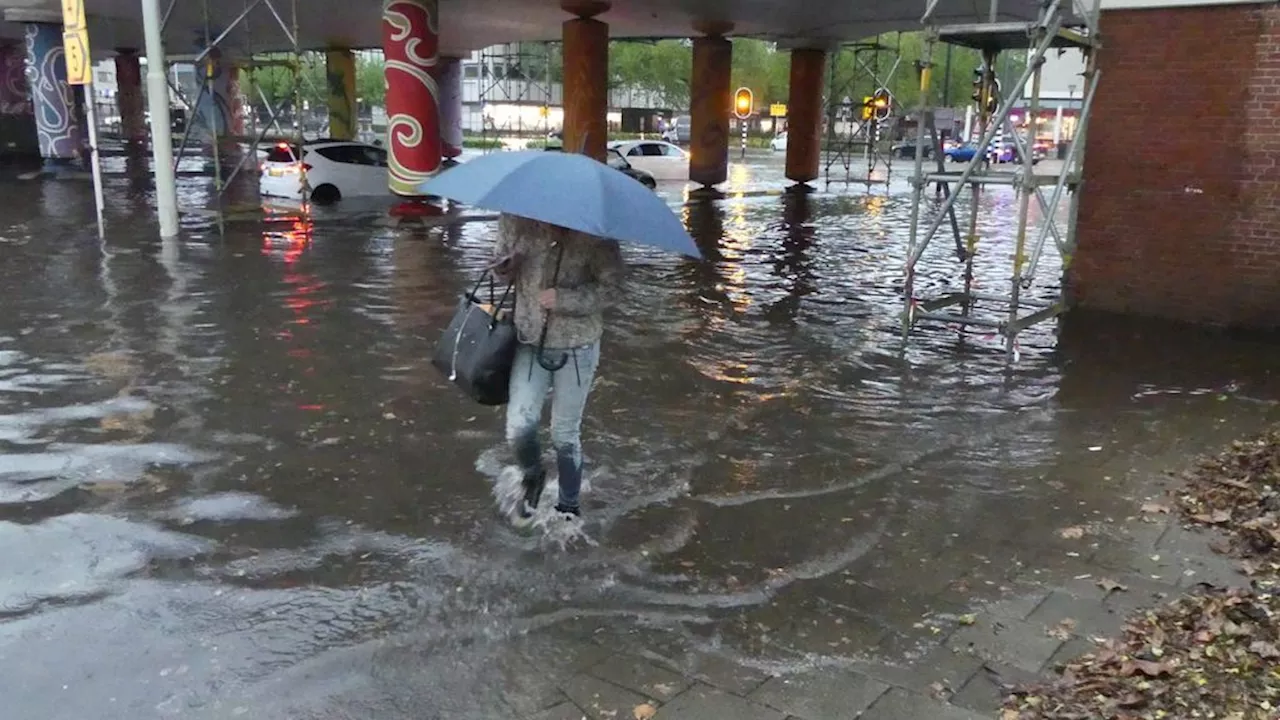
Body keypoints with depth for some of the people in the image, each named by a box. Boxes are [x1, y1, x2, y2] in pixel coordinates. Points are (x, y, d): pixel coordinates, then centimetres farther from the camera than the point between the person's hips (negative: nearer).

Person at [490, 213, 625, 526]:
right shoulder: (515, 219, -6)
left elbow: (611, 288, -12)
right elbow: (501, 261, 10)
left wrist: (563, 299, -25)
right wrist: (505, 267, -15)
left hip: (577, 347, -2)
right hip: (531, 343, 2)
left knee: (565, 435, 10)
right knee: (518, 427, -7)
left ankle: (568, 506, 35)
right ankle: (532, 478, 28)